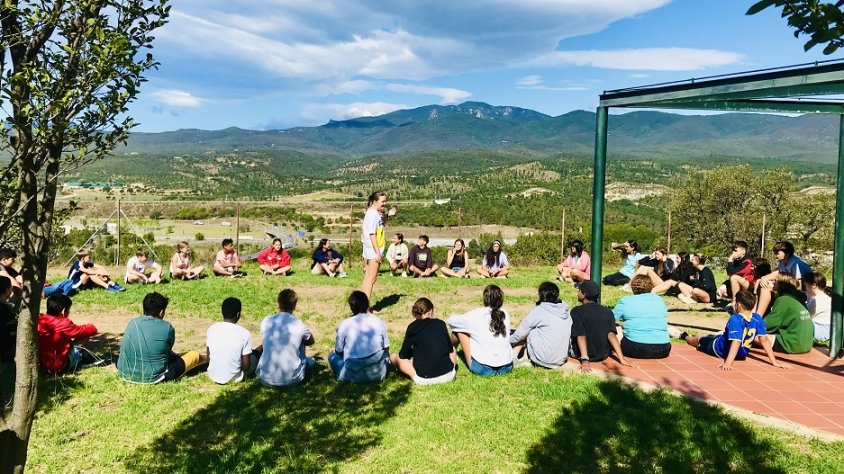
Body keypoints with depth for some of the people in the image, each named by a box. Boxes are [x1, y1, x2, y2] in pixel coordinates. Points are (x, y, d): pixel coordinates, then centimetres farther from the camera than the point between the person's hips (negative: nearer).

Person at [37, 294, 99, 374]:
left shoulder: (39, 321, -4)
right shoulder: (63, 324, -19)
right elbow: (91, 330, -11)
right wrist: (91, 327, 12)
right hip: (59, 368, -7)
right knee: (84, 336, -1)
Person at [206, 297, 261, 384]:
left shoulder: (211, 329, -10)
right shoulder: (244, 333, -20)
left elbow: (208, 356, 2)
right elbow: (246, 365, -14)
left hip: (212, 375, 4)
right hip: (234, 378, -4)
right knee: (256, 353, 22)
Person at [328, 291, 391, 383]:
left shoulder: (344, 325, -8)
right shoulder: (378, 321, -3)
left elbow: (339, 351, 1)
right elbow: (386, 348, 5)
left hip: (354, 376, -3)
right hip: (378, 373, 3)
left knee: (333, 355, 22)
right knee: (385, 352, 33)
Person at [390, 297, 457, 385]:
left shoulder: (412, 327, -3)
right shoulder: (441, 323, 2)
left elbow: (403, 356, 3)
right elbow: (450, 349, 13)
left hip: (424, 379, 0)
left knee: (393, 357, 16)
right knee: (453, 348, 31)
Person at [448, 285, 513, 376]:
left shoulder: (476, 315, -9)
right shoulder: (505, 315, 1)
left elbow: (451, 321, 5)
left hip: (483, 369, -4)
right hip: (507, 368, 4)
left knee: (459, 328, 11)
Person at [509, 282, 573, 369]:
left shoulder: (539, 311, -10)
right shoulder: (566, 312, 5)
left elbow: (519, 334, -4)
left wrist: (508, 341, 14)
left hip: (543, 359, -6)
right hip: (561, 360, 6)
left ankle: (513, 357, 9)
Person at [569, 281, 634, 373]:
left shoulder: (576, 311, -15)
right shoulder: (607, 312, -5)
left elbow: (580, 336, -24)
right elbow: (611, 334, -15)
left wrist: (584, 361, -31)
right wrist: (621, 359, -19)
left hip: (581, 354, -3)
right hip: (603, 356, 3)